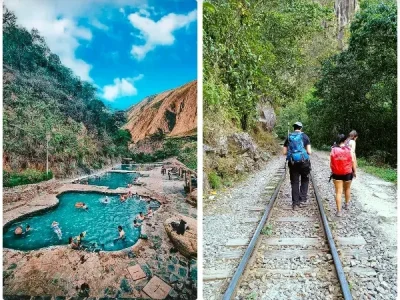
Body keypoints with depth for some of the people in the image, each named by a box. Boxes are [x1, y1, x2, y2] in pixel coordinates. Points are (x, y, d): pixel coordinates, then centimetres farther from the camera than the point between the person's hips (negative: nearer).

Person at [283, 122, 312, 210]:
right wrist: (304, 152, 15)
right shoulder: (305, 136, -1)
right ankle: (302, 199, 10)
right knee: (304, 181, 19)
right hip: (304, 162, -2)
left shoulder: (288, 137, 6)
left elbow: (284, 152, 5)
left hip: (292, 163, 2)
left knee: (294, 183, 11)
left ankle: (295, 203, 12)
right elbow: (309, 152, -6)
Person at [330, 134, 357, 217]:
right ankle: (347, 204, 44)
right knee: (347, 189, 24)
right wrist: (355, 171, 7)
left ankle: (339, 211, -3)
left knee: (338, 192, 1)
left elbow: (331, 163, -2)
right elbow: (353, 161, -5)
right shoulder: (349, 149, -8)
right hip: (348, 173, 1)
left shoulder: (333, 150, -6)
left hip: (337, 174, 0)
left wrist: (332, 171, 13)